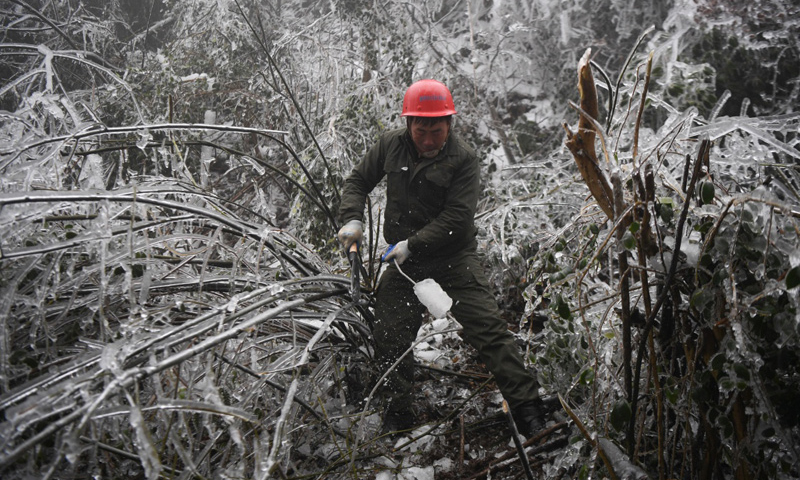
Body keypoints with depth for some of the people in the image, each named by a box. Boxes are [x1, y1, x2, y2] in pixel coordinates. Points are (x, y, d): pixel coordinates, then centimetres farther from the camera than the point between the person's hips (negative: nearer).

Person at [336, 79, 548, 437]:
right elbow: (358, 181, 13)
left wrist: (412, 245, -21)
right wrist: (352, 219, -5)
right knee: (389, 338, 6)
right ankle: (398, 415, 25)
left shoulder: (463, 159, -12)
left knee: (488, 330, -10)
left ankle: (527, 409, -4)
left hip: (454, 259, -4)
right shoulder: (390, 145, 0)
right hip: (403, 262, 4)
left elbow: (456, 219, -18)